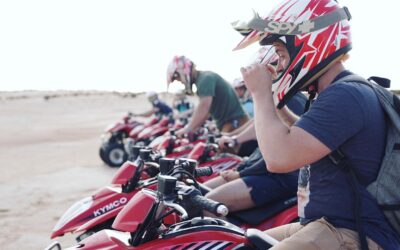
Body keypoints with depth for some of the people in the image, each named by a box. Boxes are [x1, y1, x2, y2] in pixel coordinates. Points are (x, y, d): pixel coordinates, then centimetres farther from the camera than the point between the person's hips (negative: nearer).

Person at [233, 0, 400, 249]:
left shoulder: (345, 96, -20)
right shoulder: (337, 93, 15)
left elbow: (279, 157, -30)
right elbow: (303, 137, 34)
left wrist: (261, 93, -15)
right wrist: (273, 99, 20)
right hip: (322, 225, 11)